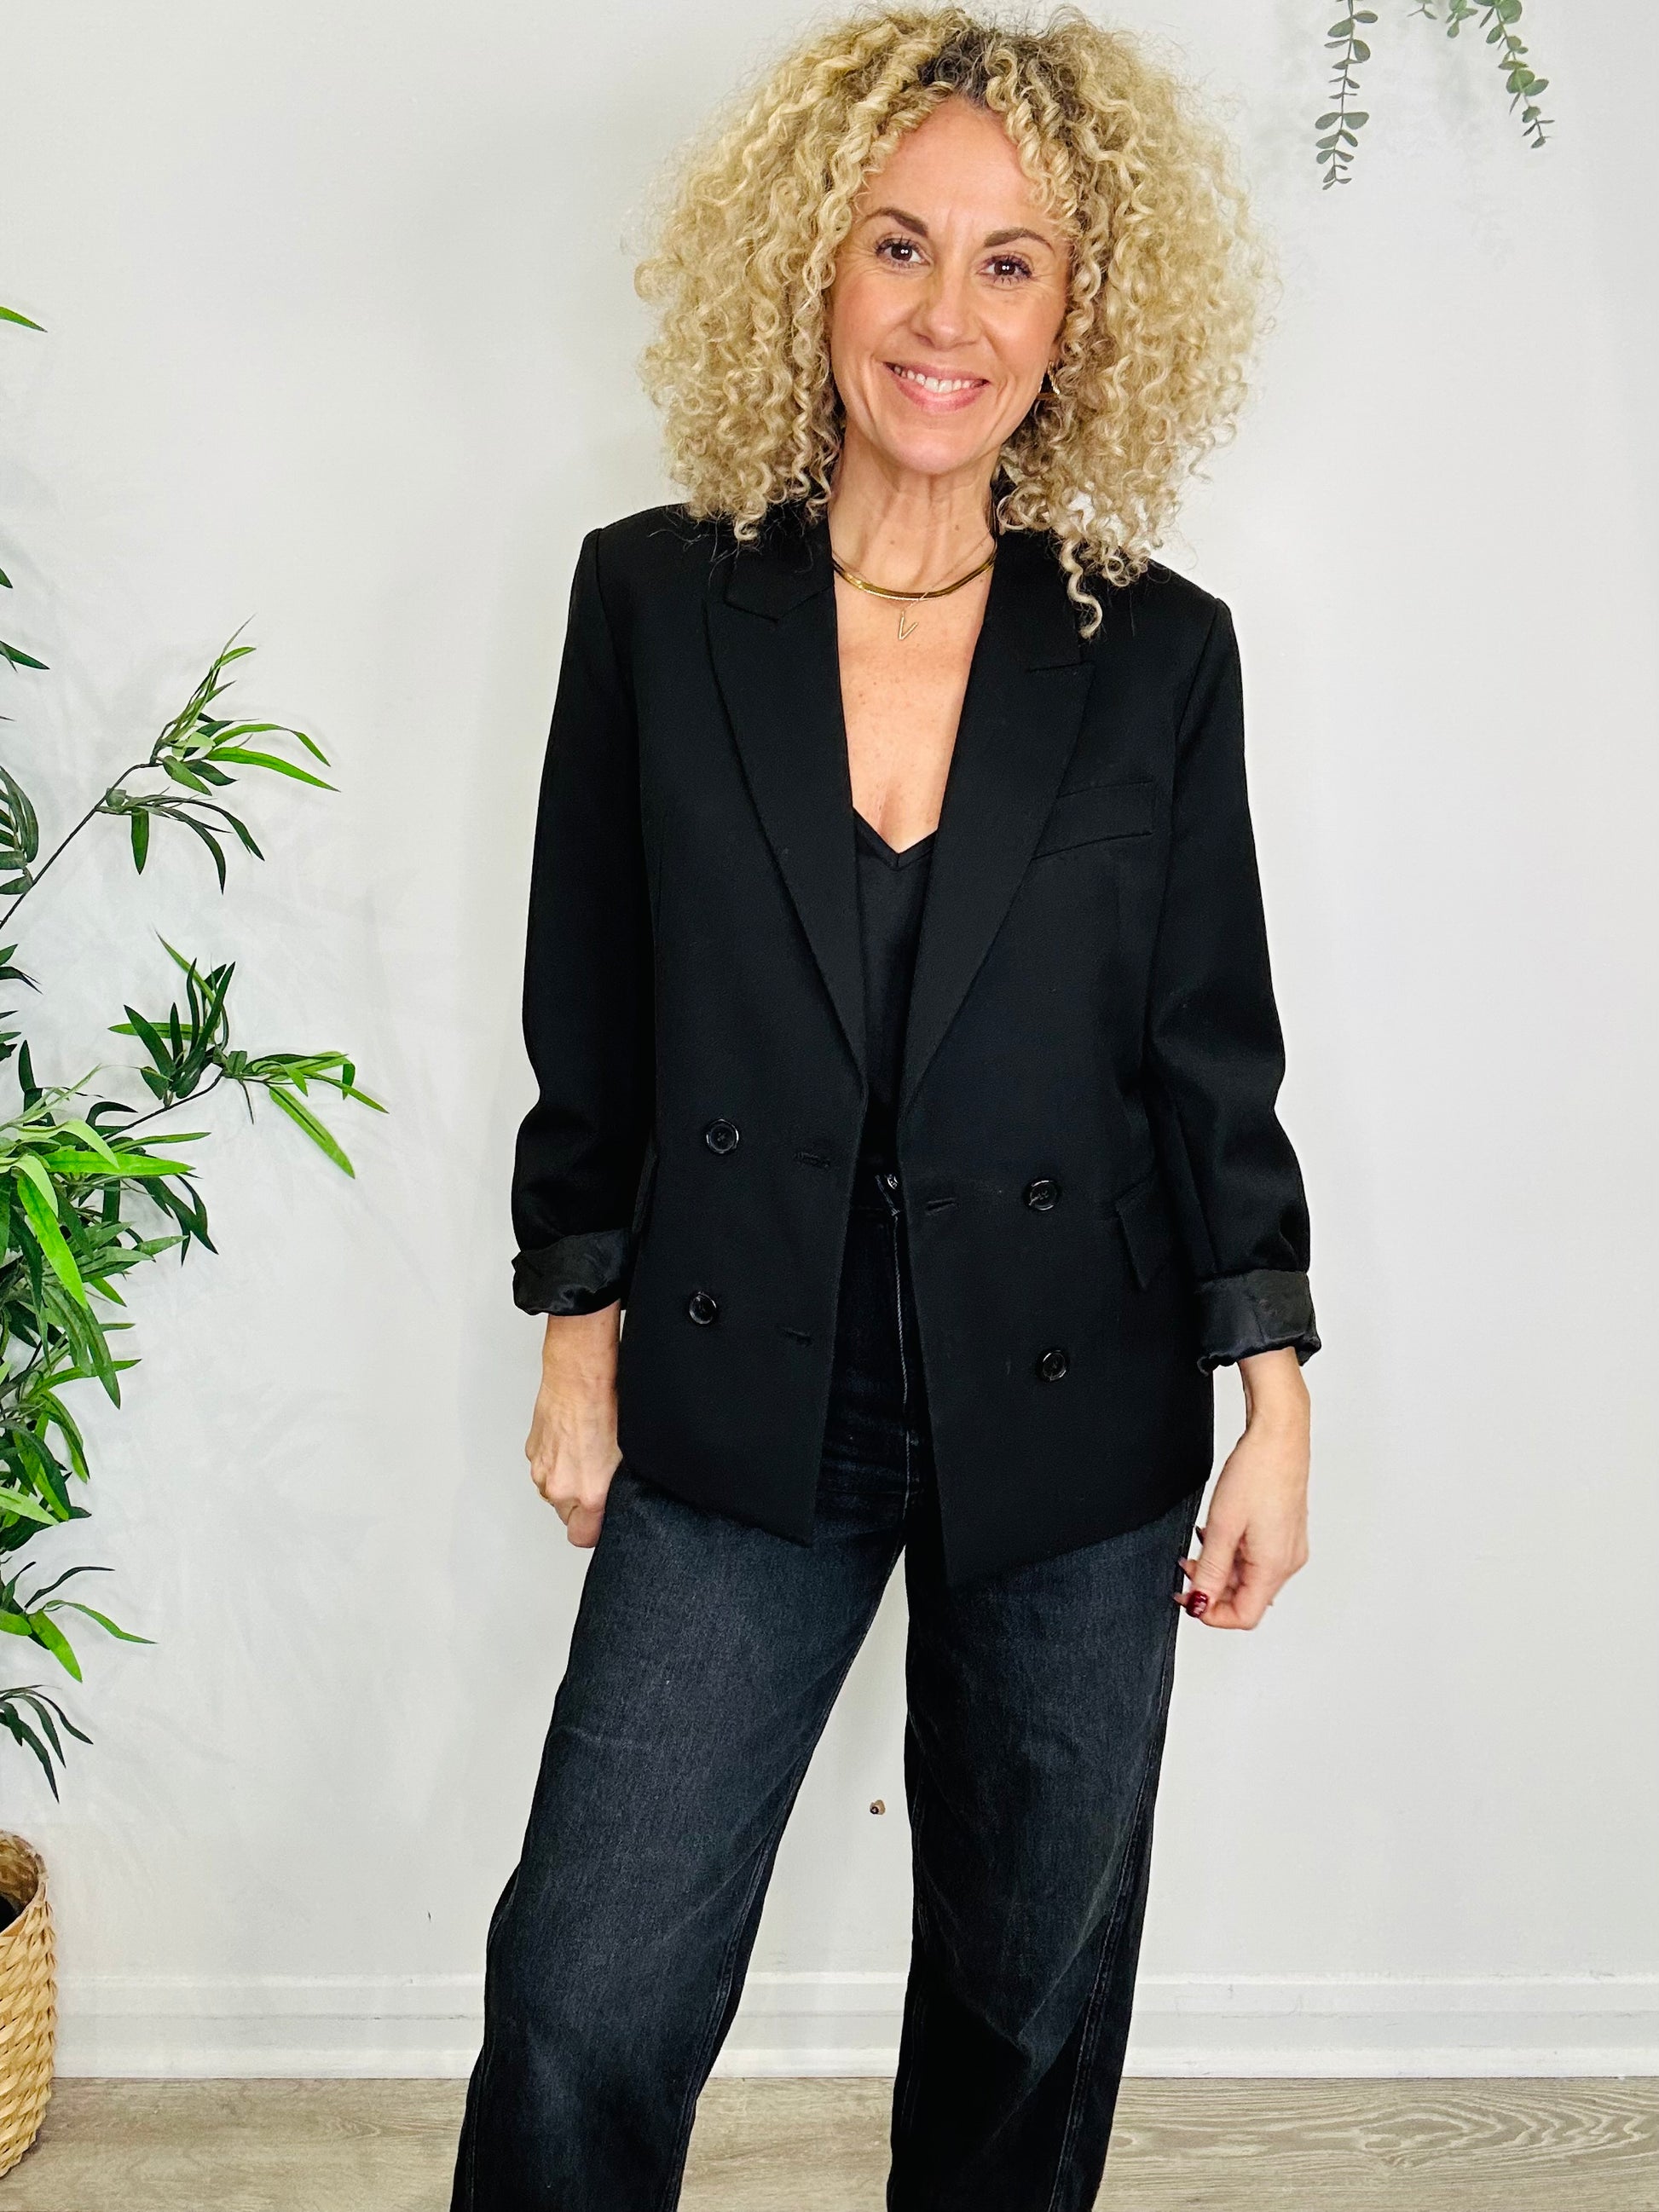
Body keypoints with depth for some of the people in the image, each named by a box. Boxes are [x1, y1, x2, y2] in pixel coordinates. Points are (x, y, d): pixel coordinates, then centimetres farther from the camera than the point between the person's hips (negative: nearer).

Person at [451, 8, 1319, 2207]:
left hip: (1072, 1424, 1)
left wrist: (1276, 1413, 0)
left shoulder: (1159, 652, -4)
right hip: (739, 1416, 0)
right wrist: (580, 1346, 4)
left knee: (1034, 1987, 17)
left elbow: (1213, 1051, 1)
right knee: (585, 2005, 2)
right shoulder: (654, 601, -3)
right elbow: (590, 1019, 3)